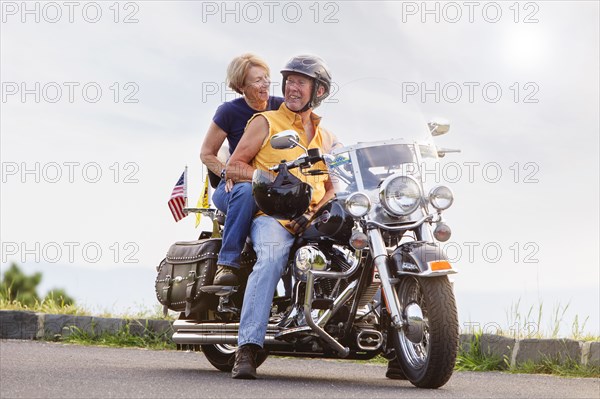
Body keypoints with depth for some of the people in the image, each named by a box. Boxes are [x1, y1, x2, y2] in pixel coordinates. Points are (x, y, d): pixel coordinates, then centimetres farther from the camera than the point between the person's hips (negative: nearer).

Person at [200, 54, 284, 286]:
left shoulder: (280, 106, 5)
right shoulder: (230, 111, -4)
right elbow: (206, 154, 3)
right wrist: (227, 173, -15)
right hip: (233, 186, -3)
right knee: (246, 192, -42)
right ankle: (227, 264, -43)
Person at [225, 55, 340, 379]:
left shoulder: (326, 138, 25)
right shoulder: (266, 122, 12)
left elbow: (332, 186, 19)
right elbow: (233, 167, 6)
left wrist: (317, 212, -4)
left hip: (312, 220, 4)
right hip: (270, 212, -4)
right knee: (272, 256, -36)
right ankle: (247, 349, -42)